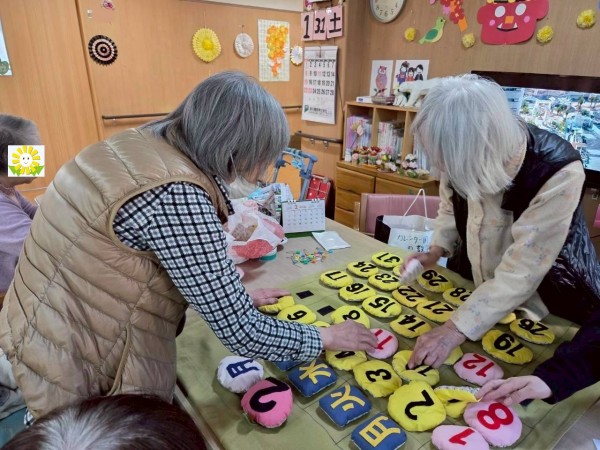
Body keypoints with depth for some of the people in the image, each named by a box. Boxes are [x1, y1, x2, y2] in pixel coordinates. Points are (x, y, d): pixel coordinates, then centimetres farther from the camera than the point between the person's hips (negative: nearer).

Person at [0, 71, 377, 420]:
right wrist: (327, 338, -9)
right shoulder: (175, 196, -31)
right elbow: (241, 333, -24)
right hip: (75, 361, -8)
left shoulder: (144, 142, -3)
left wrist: (233, 296, 12)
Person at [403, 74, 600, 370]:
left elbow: (521, 273, -36)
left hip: (549, 306, -4)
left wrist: (455, 330, -39)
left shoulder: (558, 174, -35)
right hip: (473, 284, 5)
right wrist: (436, 252, -14)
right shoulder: (464, 156, -19)